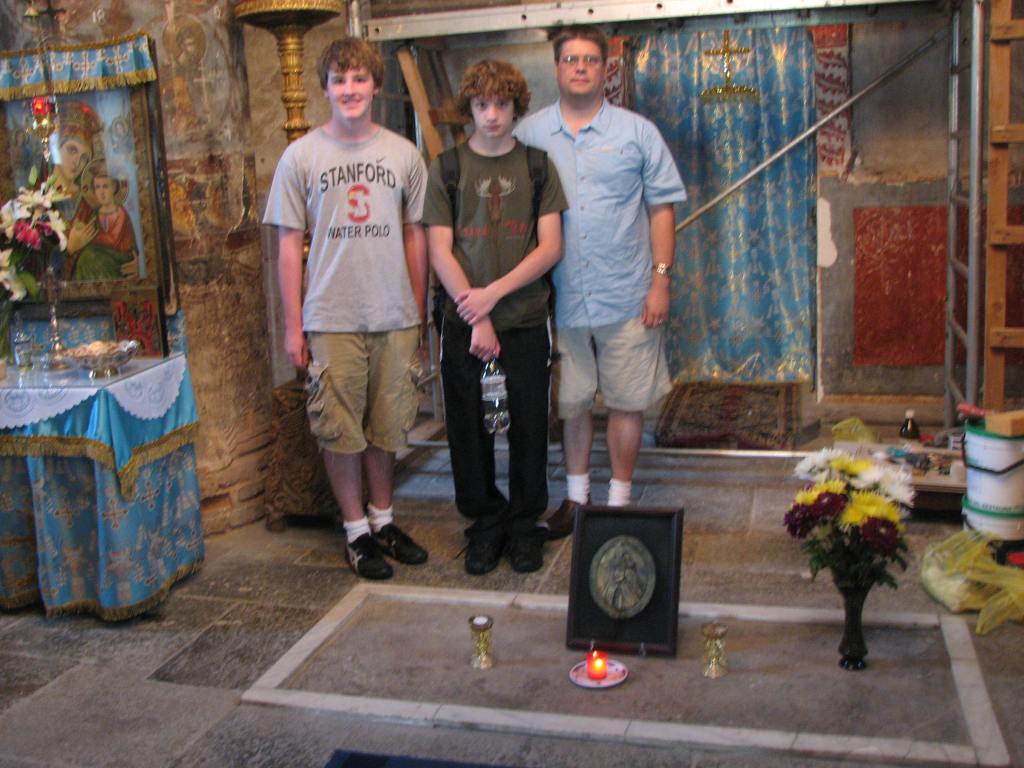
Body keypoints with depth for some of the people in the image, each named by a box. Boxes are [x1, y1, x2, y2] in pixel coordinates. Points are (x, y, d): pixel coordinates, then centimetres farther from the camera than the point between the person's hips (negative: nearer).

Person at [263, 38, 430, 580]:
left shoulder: (403, 154, 6)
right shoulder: (301, 156, 0)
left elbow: (415, 236, 11)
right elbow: (289, 244, 1)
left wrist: (420, 313, 9)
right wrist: (292, 325, -2)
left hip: (395, 317, 2)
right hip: (331, 320, -2)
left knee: (386, 427, 12)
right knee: (340, 431, 4)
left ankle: (383, 519, 29)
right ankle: (356, 530, 19)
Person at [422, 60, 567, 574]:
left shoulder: (537, 165, 5)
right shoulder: (446, 168, 4)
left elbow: (550, 246, -1)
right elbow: (440, 252, -1)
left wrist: (494, 292, -12)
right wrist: (475, 317, -9)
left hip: (526, 319, 0)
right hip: (463, 322, 0)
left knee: (528, 426, 4)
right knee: (469, 429, 4)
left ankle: (525, 525, 20)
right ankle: (486, 523, 21)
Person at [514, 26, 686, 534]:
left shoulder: (637, 133, 2)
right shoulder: (529, 134, 5)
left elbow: (661, 208, 3)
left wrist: (660, 280, -4)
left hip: (626, 297, -1)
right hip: (560, 297, 1)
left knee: (626, 402, 6)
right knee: (570, 401, 12)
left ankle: (619, 500, 21)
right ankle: (576, 496, 28)